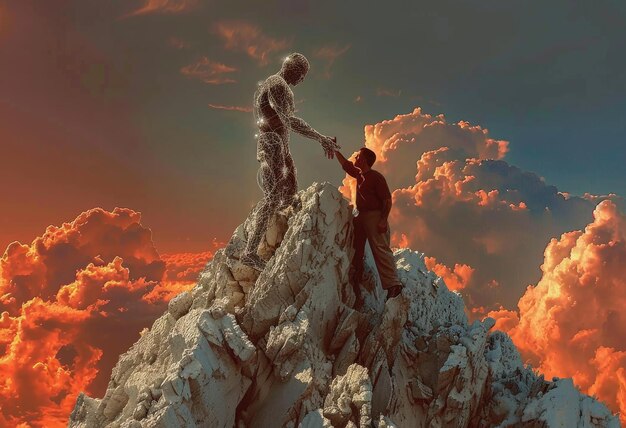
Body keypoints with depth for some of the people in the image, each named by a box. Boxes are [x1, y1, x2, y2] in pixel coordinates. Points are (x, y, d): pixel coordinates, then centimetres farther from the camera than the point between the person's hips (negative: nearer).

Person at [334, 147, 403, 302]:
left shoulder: (376, 177, -12)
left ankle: (393, 284, -23)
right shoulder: (359, 174, 14)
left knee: (380, 249, -18)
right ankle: (355, 285, 20)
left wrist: (383, 220, -23)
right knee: (356, 250, 11)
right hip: (361, 216, 9)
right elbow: (345, 164, 31)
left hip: (375, 216, -9)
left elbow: (387, 199, -16)